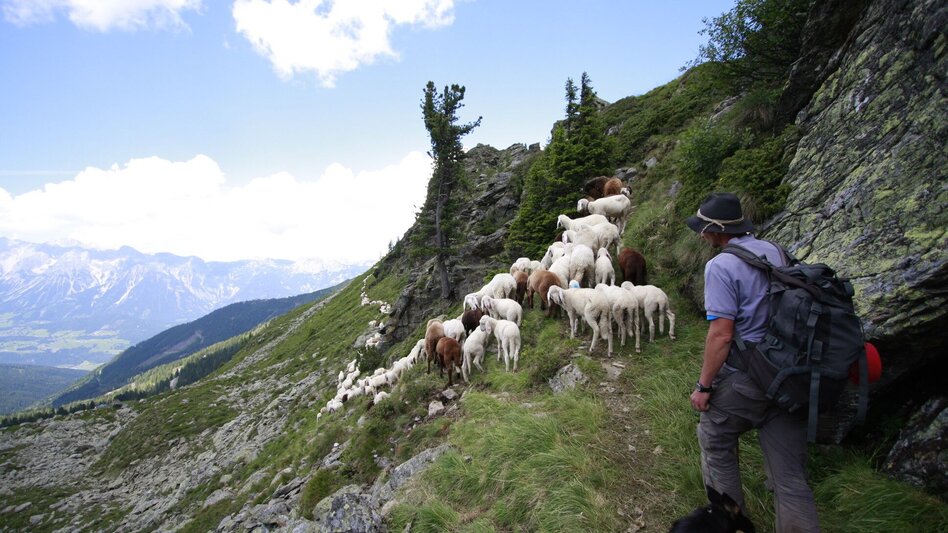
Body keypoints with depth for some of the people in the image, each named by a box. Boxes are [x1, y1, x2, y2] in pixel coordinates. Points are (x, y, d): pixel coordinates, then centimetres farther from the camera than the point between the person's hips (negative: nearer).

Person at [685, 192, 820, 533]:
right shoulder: (775, 252, 7)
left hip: (745, 378, -7)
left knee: (715, 440, 19)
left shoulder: (721, 266, -16)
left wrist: (703, 386, -11)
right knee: (790, 475, 12)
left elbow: (721, 334, -20)